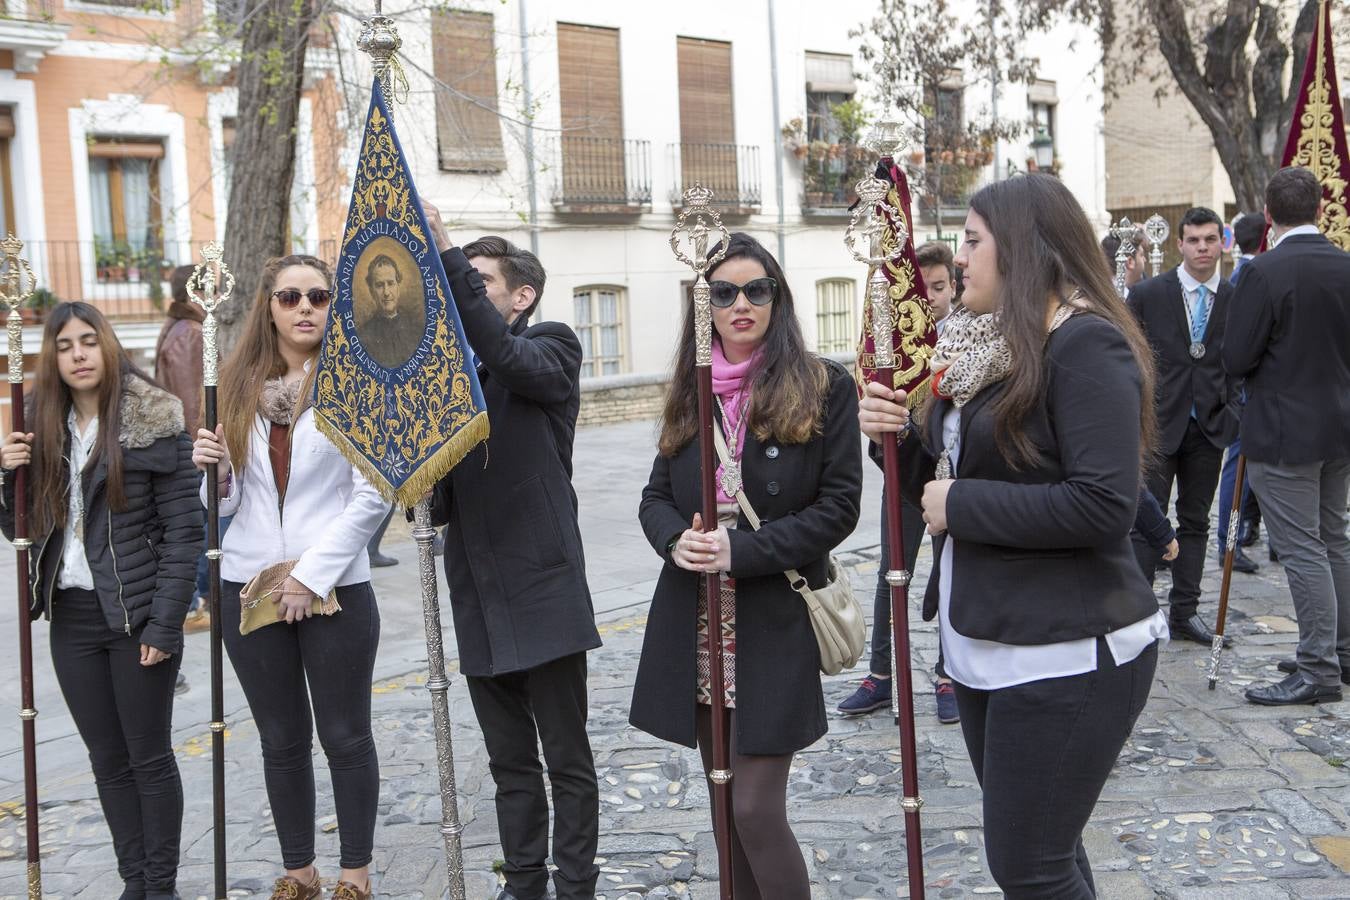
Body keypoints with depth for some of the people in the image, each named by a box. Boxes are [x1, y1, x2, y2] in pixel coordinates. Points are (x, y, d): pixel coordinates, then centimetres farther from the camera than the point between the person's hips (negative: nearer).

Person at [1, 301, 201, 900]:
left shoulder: (154, 424, -8)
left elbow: (184, 532, -11)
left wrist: (165, 624, -15)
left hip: (136, 618, -5)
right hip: (72, 619, 5)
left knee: (148, 756, 5)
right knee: (107, 760, 12)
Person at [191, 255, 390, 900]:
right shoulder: (238, 387, 8)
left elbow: (372, 495, -10)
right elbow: (229, 500, 12)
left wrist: (313, 574, -13)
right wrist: (213, 469, -9)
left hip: (335, 586, -4)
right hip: (249, 584, 4)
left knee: (344, 736, 6)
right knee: (282, 739, 13)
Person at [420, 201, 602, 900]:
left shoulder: (552, 348, -2)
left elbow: (508, 357, -27)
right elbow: (436, 492, 11)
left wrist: (446, 253, -30)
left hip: (542, 591, -6)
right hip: (478, 599, 6)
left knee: (566, 758, 4)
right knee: (510, 760, 16)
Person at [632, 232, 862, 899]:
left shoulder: (823, 387, -4)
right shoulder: (691, 392, 11)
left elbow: (839, 506, -8)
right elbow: (656, 495, 13)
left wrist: (742, 551, -19)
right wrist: (675, 539, -11)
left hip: (774, 624, -5)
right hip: (695, 624, 5)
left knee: (756, 809, -6)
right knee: (725, 806, 13)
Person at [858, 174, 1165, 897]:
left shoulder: (1085, 343, -15)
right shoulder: (982, 343, 12)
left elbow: (1104, 505, -25)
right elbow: (945, 477, 16)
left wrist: (961, 505, -18)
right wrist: (898, 437, -3)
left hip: (1064, 653, -9)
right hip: (979, 640, 9)